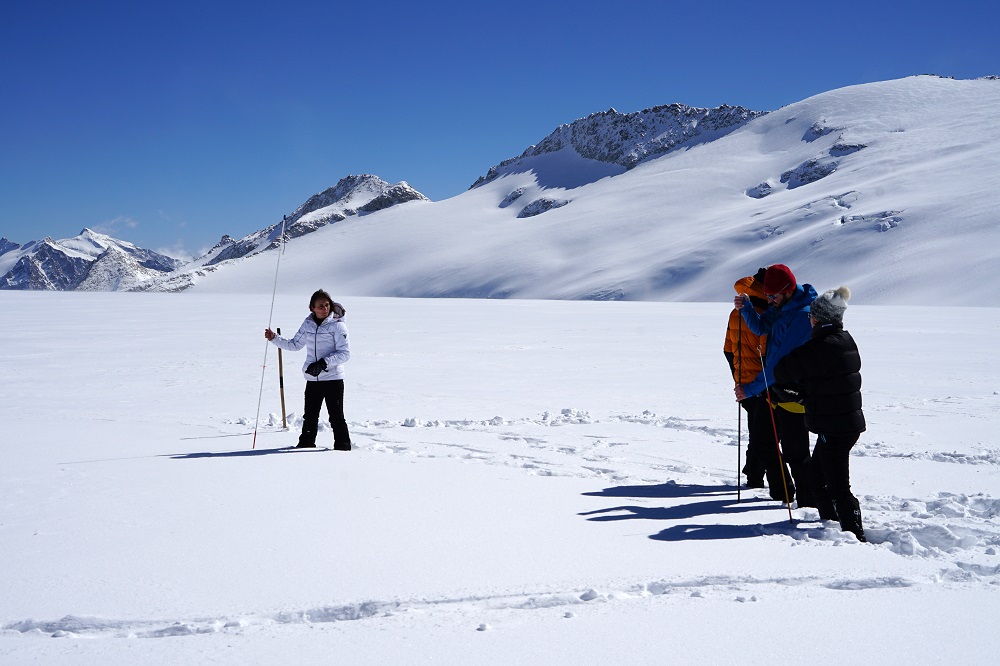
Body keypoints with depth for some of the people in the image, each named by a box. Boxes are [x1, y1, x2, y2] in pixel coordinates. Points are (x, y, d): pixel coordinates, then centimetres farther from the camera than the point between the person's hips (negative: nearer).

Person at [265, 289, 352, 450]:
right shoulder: (308, 324, 8)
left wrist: (324, 363, -21)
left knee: (336, 416, -3)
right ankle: (306, 443, 30)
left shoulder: (337, 325, -8)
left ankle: (343, 446, 8)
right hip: (312, 379, 5)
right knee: (309, 415, 14)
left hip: (333, 378, -5)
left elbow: (345, 353, -12)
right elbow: (295, 345, 21)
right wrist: (274, 338, 11)